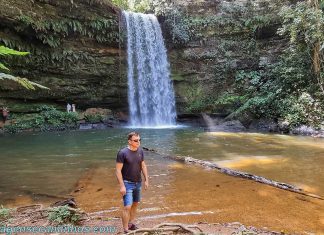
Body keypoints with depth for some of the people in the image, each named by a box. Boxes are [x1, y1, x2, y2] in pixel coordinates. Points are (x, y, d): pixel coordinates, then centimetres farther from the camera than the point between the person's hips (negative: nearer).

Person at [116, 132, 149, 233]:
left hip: (138, 183, 6)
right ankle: (125, 230, 5)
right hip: (127, 183, -6)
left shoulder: (140, 151, -1)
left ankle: (131, 224, 34)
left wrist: (146, 180, 7)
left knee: (135, 204, 16)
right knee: (127, 207, -8)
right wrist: (122, 186, -19)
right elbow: (118, 170, -17)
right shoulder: (122, 152, -18)